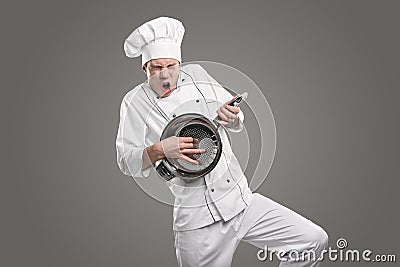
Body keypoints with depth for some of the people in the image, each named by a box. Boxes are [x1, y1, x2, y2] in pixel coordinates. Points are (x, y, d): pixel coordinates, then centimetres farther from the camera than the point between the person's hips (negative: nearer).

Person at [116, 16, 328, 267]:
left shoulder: (197, 74, 8)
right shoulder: (135, 102, -1)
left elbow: (238, 123, 16)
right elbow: (126, 161, -4)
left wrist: (232, 119, -7)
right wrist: (158, 150, -22)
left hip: (243, 199, 4)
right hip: (198, 223, -3)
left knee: (315, 239, 0)